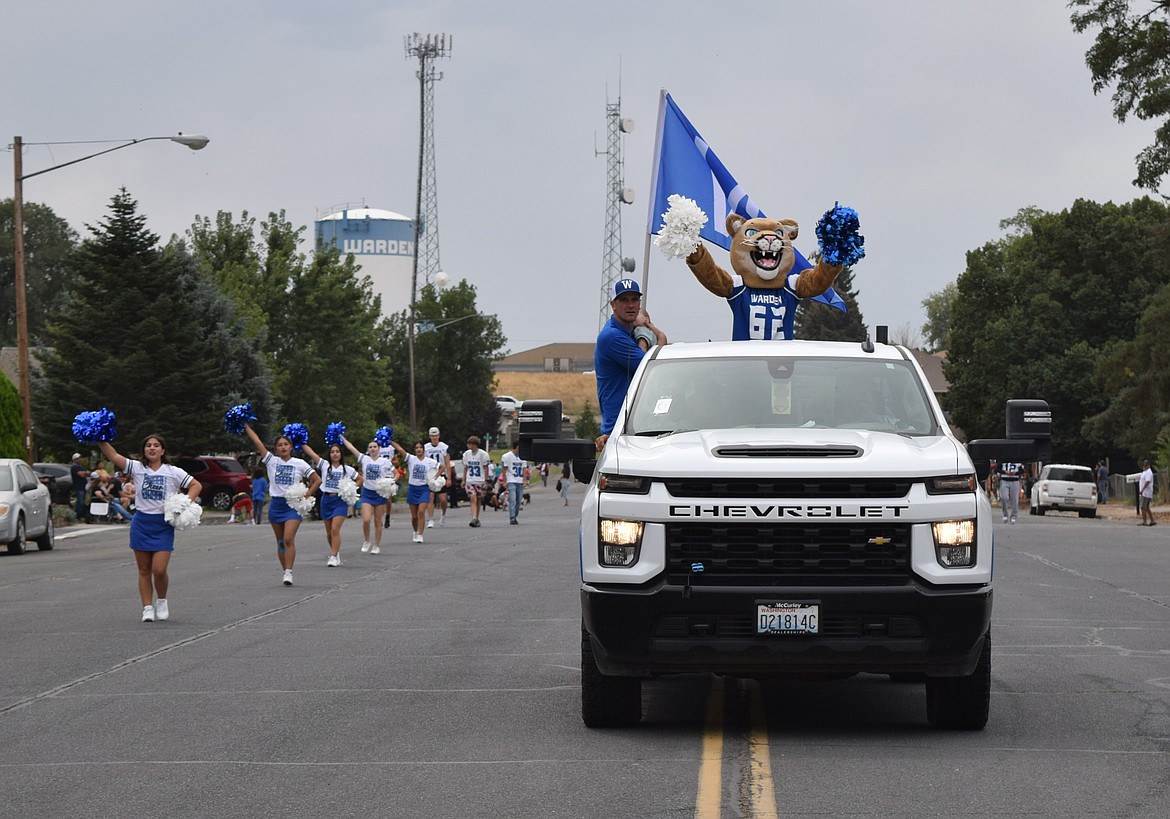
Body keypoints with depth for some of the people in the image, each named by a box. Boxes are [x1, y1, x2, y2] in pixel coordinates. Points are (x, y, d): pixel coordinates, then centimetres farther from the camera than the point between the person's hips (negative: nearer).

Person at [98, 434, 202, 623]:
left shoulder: (173, 472, 2)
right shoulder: (137, 468, 2)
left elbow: (196, 485, 7)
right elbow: (114, 456, -8)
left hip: (163, 524, -1)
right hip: (141, 523, 2)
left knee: (159, 570, -9)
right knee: (144, 570, 6)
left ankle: (162, 601, 17)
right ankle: (147, 608, 13)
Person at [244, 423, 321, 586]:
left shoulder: (299, 464, 2)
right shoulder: (271, 461, 4)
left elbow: (317, 480, 6)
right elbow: (257, 441, 1)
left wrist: (307, 495, -3)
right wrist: (246, 426, -1)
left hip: (293, 505, -3)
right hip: (276, 504, 3)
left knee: (288, 539, -16)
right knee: (280, 541, 8)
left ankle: (288, 572, -19)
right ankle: (285, 572, 17)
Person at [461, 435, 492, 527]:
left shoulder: (483, 454, -7)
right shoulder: (466, 454, 5)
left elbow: (486, 468, -2)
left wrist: (486, 481, -5)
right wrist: (463, 480, 11)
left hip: (480, 481, -2)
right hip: (470, 481, 2)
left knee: (478, 500, 8)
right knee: (473, 498, -14)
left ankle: (476, 518, 23)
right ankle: (474, 518, -23)